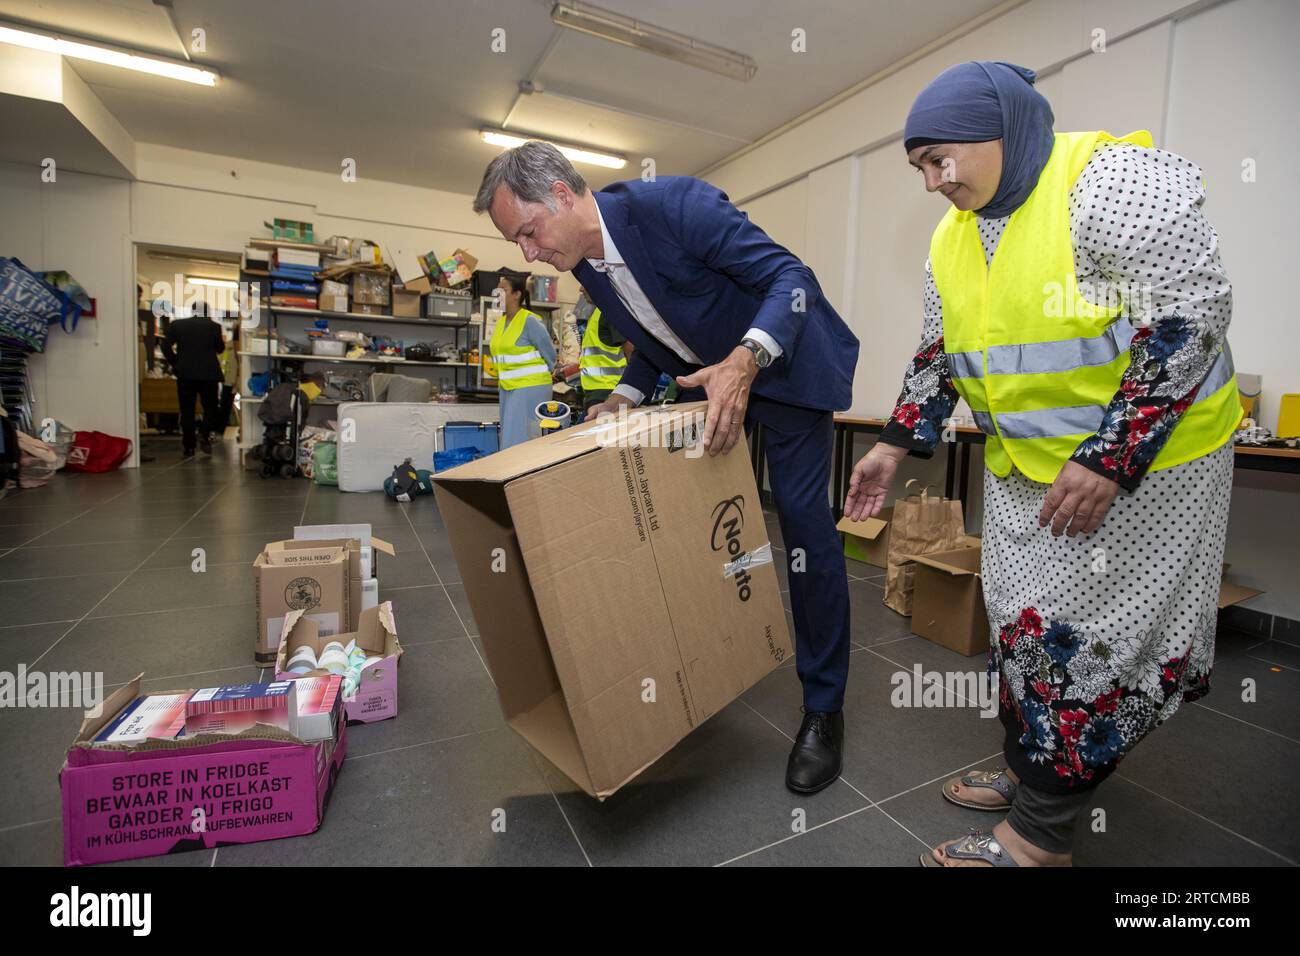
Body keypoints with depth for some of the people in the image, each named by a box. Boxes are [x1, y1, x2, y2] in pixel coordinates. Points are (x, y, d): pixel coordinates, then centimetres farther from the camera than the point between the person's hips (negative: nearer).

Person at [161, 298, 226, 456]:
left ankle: (189, 447, 7)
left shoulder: (176, 324, 2)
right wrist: (223, 341, 30)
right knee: (211, 407, 12)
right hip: (209, 373, -1)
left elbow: (166, 346, -2)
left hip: (185, 373, 1)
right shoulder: (214, 326, -1)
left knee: (187, 411, 6)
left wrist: (175, 363, 11)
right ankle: (204, 434, -12)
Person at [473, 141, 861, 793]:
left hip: (781, 363, -7)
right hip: (709, 376, 7)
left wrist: (743, 363, -41)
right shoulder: (586, 265, -2)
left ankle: (824, 707, 5)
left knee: (803, 522, -10)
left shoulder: (675, 204, -26)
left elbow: (791, 278, -25)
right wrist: (621, 402, -4)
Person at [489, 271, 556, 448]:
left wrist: (538, 375, 7)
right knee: (507, 438, 10)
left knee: (519, 442, -12)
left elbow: (550, 354, -5)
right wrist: (501, 380, 19)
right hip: (507, 389, 8)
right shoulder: (500, 322, 12)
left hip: (530, 388, -8)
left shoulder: (530, 321, -12)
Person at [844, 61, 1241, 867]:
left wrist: (1110, 458, -25)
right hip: (1026, 466, 7)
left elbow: (1193, 313, -20)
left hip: (1143, 456, -7)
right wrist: (897, 445, 8)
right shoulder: (953, 238, 7)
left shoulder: (1111, 178, -16)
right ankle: (1029, 769, 34)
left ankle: (1040, 837, 14)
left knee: (1085, 640, -1)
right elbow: (939, 354, 13)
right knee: (1024, 624, 13)